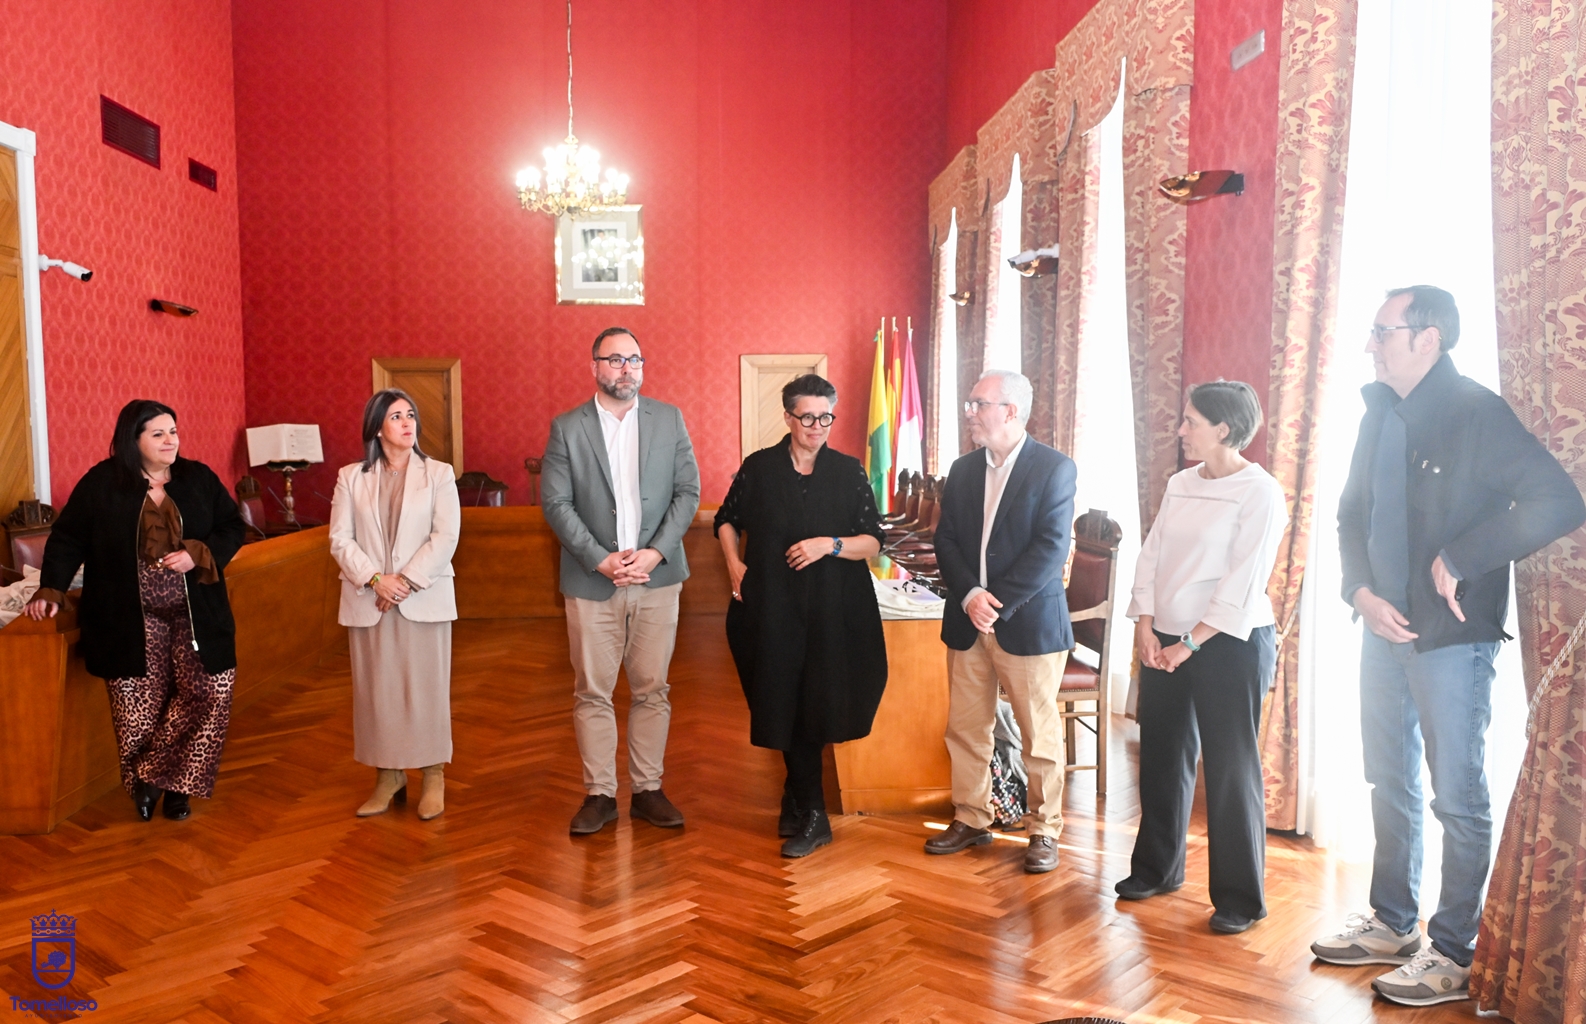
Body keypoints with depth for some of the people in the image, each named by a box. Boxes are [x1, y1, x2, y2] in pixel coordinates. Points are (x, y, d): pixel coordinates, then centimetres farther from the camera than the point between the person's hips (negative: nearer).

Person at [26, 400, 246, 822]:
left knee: (212, 693, -7)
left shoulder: (199, 479, 4)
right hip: (131, 620, -2)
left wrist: (197, 553, -10)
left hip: (195, 614, 2)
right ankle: (144, 783, 24)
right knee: (138, 709, -1)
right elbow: (67, 539, 6)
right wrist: (50, 590, -2)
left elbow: (232, 529, 7)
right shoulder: (101, 483, -1)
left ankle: (162, 777, 12)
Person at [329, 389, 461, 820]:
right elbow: (340, 539, 2)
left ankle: (433, 777, 12)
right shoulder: (351, 478, 8)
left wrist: (406, 581, -13)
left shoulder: (438, 474, 3)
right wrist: (375, 579, -12)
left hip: (424, 601, -2)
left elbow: (445, 537, -5)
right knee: (376, 689, 6)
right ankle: (388, 777, 17)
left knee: (426, 686, 2)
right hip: (367, 602, 2)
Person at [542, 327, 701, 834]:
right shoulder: (566, 428, 2)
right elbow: (556, 502, -4)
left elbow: (688, 492, 2)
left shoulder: (669, 419, 6)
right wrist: (601, 560, -13)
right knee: (592, 693, 4)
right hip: (592, 582, -1)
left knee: (652, 691, 7)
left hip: (657, 578, 1)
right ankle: (599, 794, 16)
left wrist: (656, 552, -10)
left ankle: (648, 789, 19)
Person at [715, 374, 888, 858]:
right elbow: (727, 520, 18)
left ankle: (798, 802, 20)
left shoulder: (849, 472, 2)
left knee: (814, 704, 1)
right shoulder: (758, 468, 4)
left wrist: (831, 544, -15)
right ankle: (811, 814, 17)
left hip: (831, 611, 0)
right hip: (772, 608, 1)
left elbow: (873, 541, 1)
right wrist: (734, 563, 4)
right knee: (784, 705, 3)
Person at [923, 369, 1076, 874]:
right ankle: (971, 819, 27)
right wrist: (970, 595, -12)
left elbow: (1052, 547, -14)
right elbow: (945, 540, 5)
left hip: (1029, 621, -5)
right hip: (967, 622, 5)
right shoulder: (962, 469, 10)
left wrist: (998, 602, -18)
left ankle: (1044, 829, 20)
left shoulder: (1054, 467, -7)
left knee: (1040, 733, 5)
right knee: (964, 728, 11)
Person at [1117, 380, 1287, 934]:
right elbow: (1150, 557, 8)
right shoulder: (1180, 484, 10)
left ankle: (1240, 898, 13)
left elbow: (1242, 584, -15)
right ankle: (1156, 868, 31)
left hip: (1229, 644, -6)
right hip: (1164, 644, 7)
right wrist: (1145, 628, -3)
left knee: (1231, 769, 1)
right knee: (1162, 759, 14)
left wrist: (1190, 644, -15)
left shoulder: (1260, 492, -10)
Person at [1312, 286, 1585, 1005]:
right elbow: (1352, 512, 15)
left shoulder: (1477, 413, -13)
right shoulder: (1381, 413, 9)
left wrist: (1458, 561, -19)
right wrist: (1361, 591, 0)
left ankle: (1455, 953, 15)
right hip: (1384, 627, 7)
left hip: (1451, 636, -7)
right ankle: (1392, 925, 31)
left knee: (1458, 797, 2)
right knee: (1390, 784, 16)